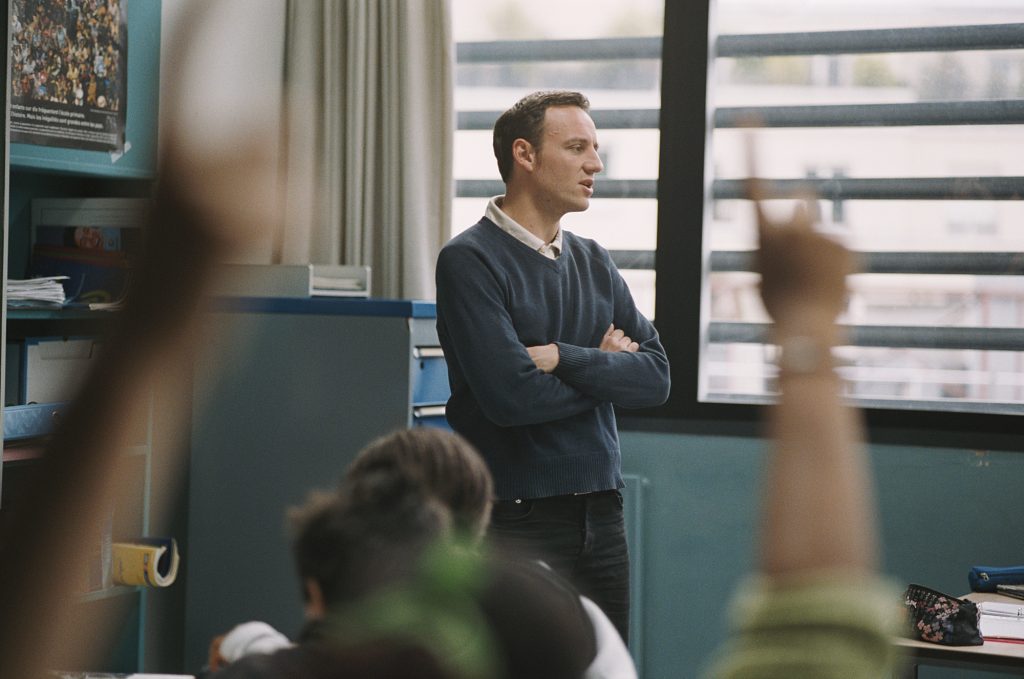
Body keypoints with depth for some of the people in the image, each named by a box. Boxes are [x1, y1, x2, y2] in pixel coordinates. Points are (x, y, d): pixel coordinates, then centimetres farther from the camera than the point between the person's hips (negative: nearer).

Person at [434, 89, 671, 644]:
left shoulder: (593, 261, 12)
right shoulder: (470, 260, -9)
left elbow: (655, 377, 1)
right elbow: (511, 395, -20)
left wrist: (564, 358, -15)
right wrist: (604, 368, -3)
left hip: (601, 516, 6)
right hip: (515, 520, -6)